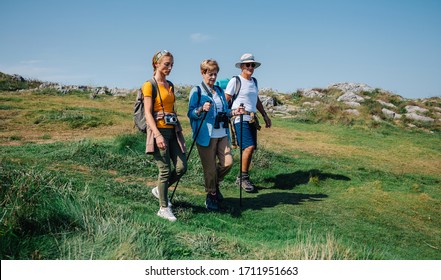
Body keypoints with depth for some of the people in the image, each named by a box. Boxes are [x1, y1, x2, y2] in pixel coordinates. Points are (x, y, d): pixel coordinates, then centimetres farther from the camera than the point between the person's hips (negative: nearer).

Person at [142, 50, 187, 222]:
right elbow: (148, 113, -12)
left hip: (172, 130, 7)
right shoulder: (149, 85, -6)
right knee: (165, 170, -4)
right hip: (159, 130, -7)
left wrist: (180, 131, 18)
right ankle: (164, 208, 9)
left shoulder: (170, 85, 16)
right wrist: (157, 135, -22)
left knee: (182, 167, 2)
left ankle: (159, 190, 26)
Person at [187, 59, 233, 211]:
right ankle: (211, 196, 19)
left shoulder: (220, 91, 16)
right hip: (206, 136, -5)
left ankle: (215, 184, 26)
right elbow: (191, 114, -6)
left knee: (228, 162, -2)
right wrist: (202, 109, -26)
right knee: (210, 168, -1)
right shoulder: (196, 91, -2)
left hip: (222, 134, 6)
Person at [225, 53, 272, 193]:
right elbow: (225, 100, -5)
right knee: (249, 147, -18)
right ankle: (243, 177, -5)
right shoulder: (235, 81, -4)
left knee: (250, 149, 4)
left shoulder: (254, 81, 18)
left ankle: (241, 177, 15)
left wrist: (265, 116, 23)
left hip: (252, 119, 7)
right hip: (240, 119, -7)